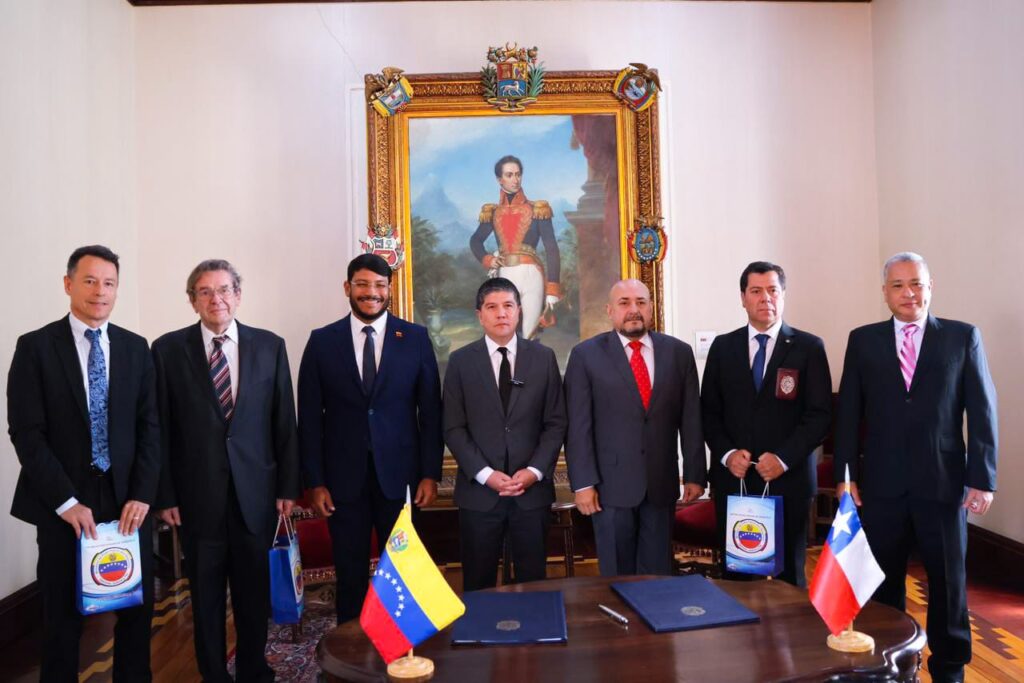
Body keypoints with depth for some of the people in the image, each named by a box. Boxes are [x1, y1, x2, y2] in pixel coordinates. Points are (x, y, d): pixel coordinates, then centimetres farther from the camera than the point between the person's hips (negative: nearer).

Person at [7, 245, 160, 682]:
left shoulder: (136, 348, 6)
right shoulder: (35, 346, -3)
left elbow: (149, 426, 4)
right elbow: (26, 432, -8)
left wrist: (142, 495, -6)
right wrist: (66, 501, -13)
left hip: (128, 499, 3)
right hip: (64, 504, -2)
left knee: (138, 605, 11)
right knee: (63, 613, 11)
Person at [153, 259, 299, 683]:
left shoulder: (269, 345, 3)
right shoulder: (168, 349, 0)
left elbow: (284, 422, 3)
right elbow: (160, 429, 0)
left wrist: (287, 486, 1)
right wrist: (164, 495, -3)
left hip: (255, 492, 1)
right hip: (197, 494, -1)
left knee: (255, 592, 12)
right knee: (205, 595, 11)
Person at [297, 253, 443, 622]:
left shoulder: (415, 337, 1)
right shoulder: (322, 341, 1)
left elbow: (430, 410, 1)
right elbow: (310, 416, 1)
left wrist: (430, 473, -2)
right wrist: (315, 481, -2)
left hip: (399, 475, 0)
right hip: (344, 477, 0)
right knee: (350, 574, 12)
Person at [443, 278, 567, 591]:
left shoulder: (543, 357, 4)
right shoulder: (461, 361, 2)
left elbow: (556, 422, 3)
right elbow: (454, 428, -1)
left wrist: (535, 471, -9)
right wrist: (485, 474, -11)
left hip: (532, 489, 1)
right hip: (478, 491, 0)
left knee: (532, 582, 9)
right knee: (478, 585, 9)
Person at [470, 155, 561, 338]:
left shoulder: (537, 209, 1)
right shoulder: (492, 212, 10)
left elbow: (552, 249, -2)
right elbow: (475, 240, 24)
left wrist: (552, 290, -8)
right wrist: (487, 260, 3)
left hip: (531, 275, -2)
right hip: (504, 277, 2)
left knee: (529, 335, -2)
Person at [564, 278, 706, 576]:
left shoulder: (679, 352, 4)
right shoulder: (586, 354, -3)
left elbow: (691, 418, 6)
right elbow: (578, 425, -6)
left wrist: (695, 474, 5)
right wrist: (583, 483, -10)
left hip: (662, 482, 2)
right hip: (611, 483, -2)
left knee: (658, 572, 12)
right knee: (617, 574, 10)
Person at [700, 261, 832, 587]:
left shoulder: (809, 347, 2)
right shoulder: (722, 346, 8)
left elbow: (820, 414, -3)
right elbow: (709, 411, 8)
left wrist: (784, 458, -13)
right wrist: (726, 453, -7)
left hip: (788, 479, -1)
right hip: (733, 478, 2)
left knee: (787, 574, 7)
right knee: (735, 573, 6)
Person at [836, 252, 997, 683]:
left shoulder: (963, 337, 2)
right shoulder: (863, 340, 3)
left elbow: (982, 412, 0)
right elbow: (848, 413, 2)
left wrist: (982, 478, -6)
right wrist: (845, 475, -2)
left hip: (943, 483, 0)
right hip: (881, 484, 1)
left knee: (948, 581, 14)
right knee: (882, 582, 11)